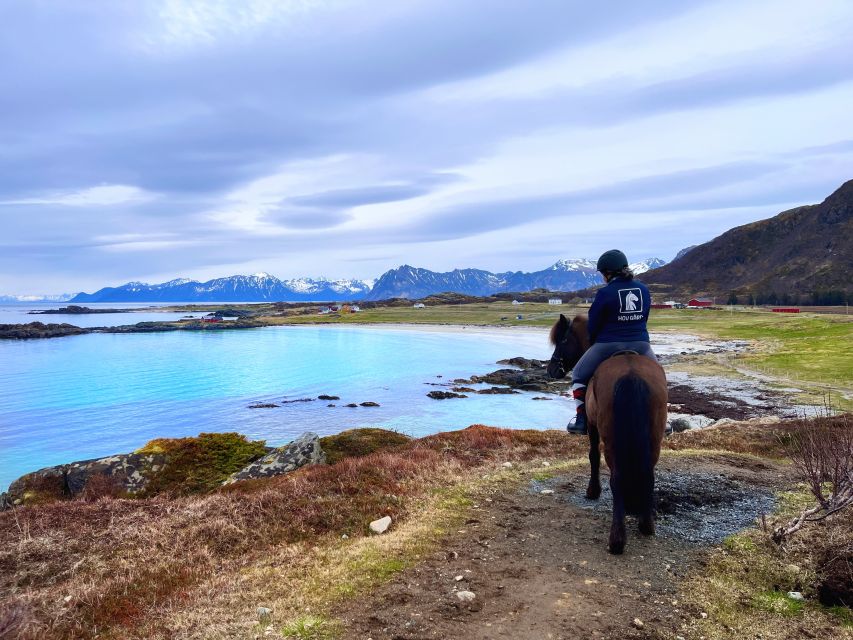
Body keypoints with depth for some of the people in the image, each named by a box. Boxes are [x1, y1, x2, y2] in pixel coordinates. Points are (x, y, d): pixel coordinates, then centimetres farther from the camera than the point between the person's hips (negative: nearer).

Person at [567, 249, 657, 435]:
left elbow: (593, 325, -3)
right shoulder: (643, 289, 6)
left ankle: (582, 420, 12)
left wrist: (593, 343, 15)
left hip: (608, 346, -4)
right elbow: (644, 320, 14)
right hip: (640, 345, 4)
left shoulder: (605, 292, -11)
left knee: (579, 375, 16)